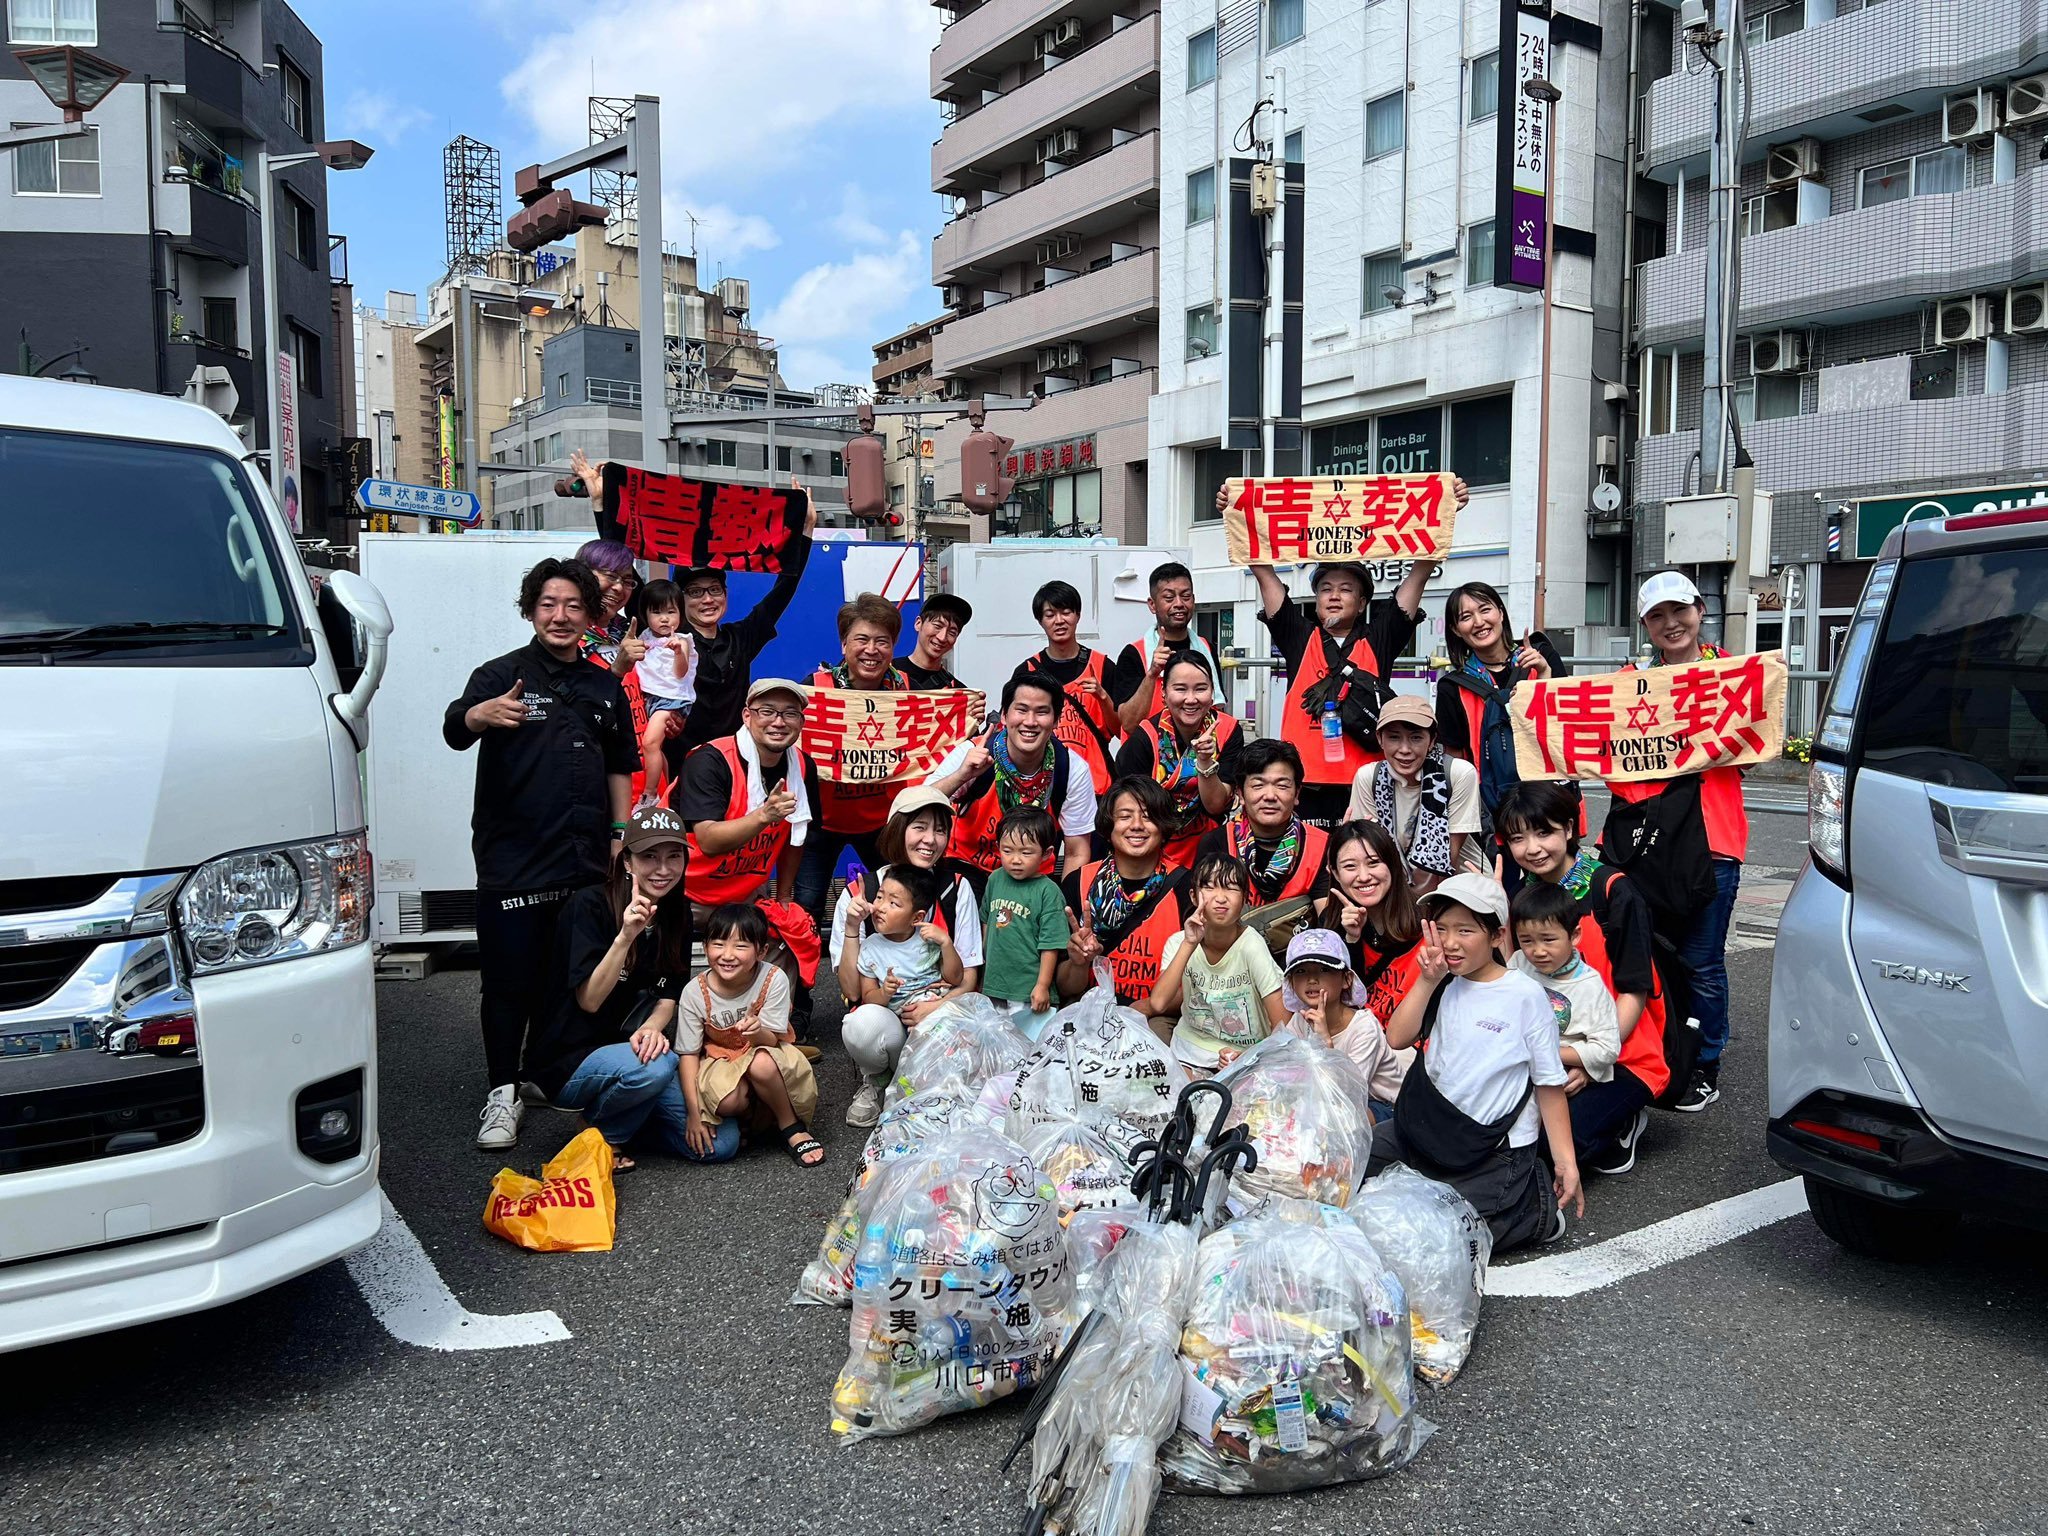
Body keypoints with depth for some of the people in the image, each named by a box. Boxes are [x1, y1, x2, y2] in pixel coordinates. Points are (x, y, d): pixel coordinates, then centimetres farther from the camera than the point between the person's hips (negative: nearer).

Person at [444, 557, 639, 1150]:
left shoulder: (605, 687, 13)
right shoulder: (503, 674, -2)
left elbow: (619, 766, 21)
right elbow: (455, 730, -20)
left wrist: (620, 833, 12)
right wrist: (482, 714, -43)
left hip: (584, 860, 4)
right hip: (512, 860, -4)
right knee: (510, 979, -1)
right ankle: (502, 1093, 9)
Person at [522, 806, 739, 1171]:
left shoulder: (677, 913, 2)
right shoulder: (590, 906, -16)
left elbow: (669, 994, 5)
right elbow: (589, 1000, -20)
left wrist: (653, 1027, -18)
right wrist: (625, 936, -34)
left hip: (630, 1047, 6)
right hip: (570, 1059, -6)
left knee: (721, 1143, -8)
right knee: (656, 1067, -37)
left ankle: (623, 1113, 14)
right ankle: (605, 1134, -5)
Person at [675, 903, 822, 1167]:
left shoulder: (774, 980, -19)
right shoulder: (695, 992, -16)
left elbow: (773, 1040, -17)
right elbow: (688, 1053, -8)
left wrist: (758, 1033, -43)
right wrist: (695, 1113, -15)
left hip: (766, 1052, -1)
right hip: (721, 1059, 1)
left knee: (761, 1064, -38)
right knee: (726, 1101, -34)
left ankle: (791, 1127, -12)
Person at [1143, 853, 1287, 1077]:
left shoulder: (1251, 946, -17)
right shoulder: (1179, 942, -6)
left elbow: (1283, 1028, -13)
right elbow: (1157, 1003, -21)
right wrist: (1189, 944, -24)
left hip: (1245, 1058, -4)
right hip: (1187, 1053, 4)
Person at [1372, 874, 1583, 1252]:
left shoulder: (1525, 995, -12)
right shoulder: (1443, 985, 2)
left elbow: (1549, 1085, -7)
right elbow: (1397, 1039, -8)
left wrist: (1565, 1161, -9)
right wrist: (1428, 981, -14)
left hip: (1497, 1149, -6)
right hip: (1431, 1128, 6)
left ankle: (1534, 1209, 8)